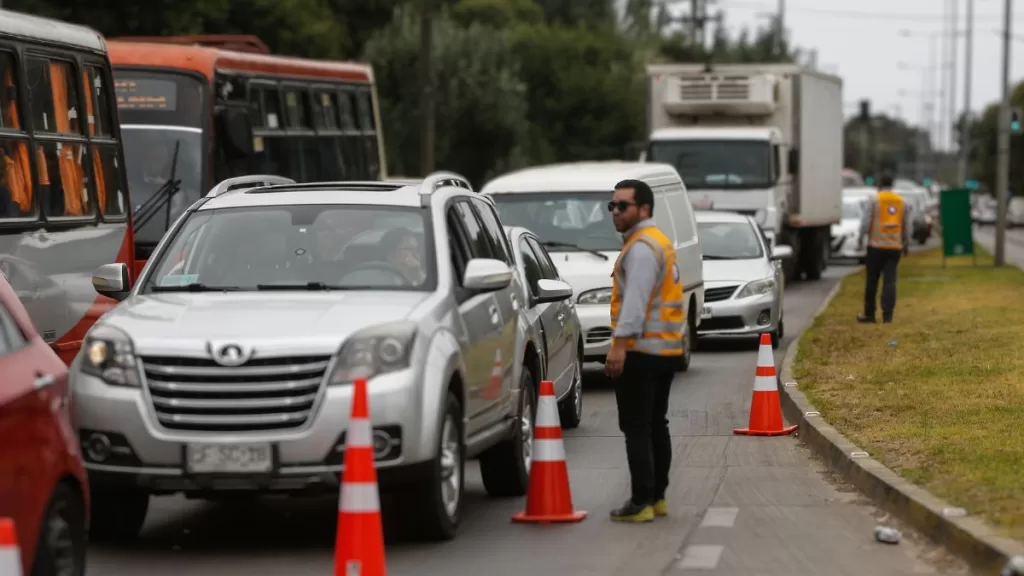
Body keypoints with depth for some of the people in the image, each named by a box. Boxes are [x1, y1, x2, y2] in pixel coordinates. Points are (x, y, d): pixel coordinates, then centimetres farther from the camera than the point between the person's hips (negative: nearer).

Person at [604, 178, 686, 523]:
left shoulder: (642, 247, -14)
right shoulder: (658, 242, 20)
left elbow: (636, 300, -23)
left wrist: (620, 344, -27)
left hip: (640, 350, -11)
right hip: (665, 349, 11)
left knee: (636, 428, -9)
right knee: (656, 425, 14)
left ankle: (642, 503, -11)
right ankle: (657, 497, 19)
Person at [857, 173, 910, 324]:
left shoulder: (873, 200, -3)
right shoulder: (902, 202, 9)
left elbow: (865, 221, -9)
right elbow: (907, 226, 12)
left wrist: (861, 238, 3)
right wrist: (906, 244, 22)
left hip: (876, 245, -3)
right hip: (895, 247, 3)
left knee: (872, 281, 5)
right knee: (890, 281, 0)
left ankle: (869, 314, 9)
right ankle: (887, 315, -6)